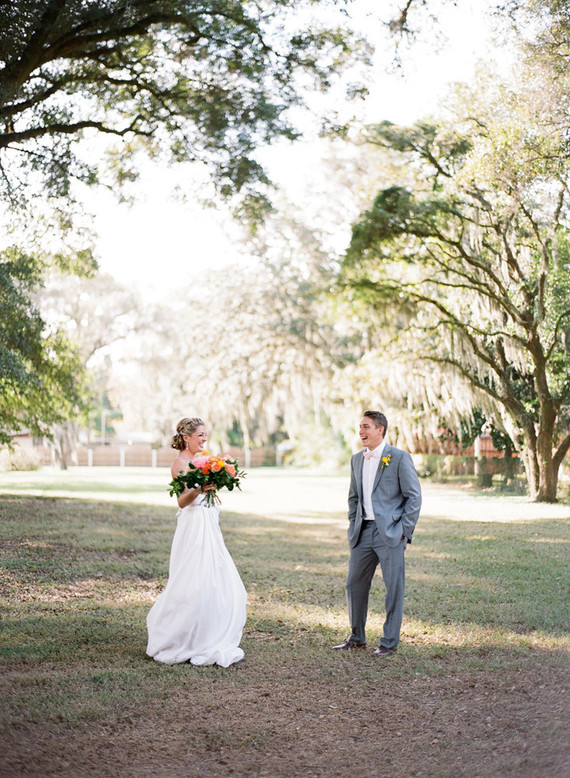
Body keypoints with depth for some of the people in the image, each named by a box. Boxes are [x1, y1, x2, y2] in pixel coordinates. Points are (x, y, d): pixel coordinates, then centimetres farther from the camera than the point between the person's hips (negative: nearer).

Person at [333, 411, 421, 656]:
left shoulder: (399, 458, -6)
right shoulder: (356, 460, 13)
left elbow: (414, 496, -7)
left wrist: (404, 531, -10)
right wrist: (353, 526, 12)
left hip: (389, 533, -6)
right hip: (363, 533, 6)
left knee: (394, 588, -1)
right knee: (354, 584, 9)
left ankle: (390, 642, 10)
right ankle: (357, 637, 24)